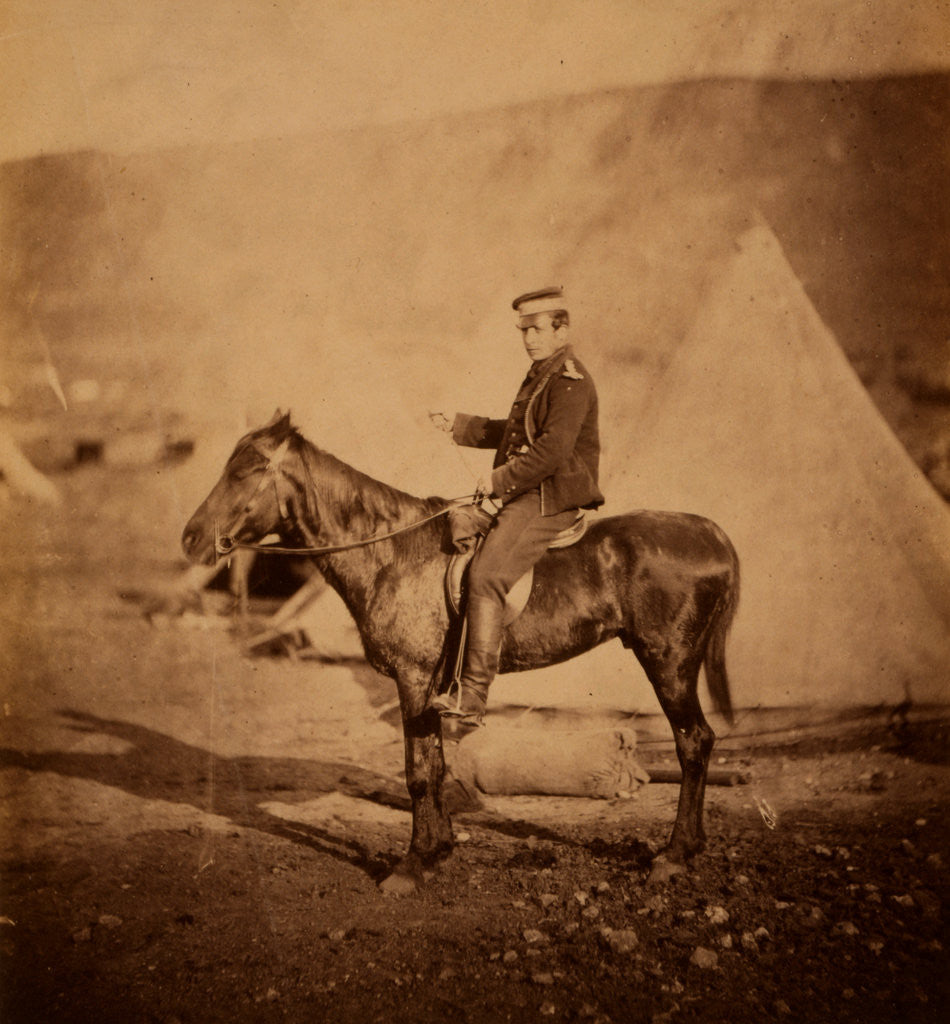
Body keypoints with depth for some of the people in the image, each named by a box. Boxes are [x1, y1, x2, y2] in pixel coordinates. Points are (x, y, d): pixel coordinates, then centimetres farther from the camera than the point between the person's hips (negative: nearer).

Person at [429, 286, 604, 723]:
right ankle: (451, 673, 18)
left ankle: (472, 696, -26)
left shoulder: (570, 381, -12)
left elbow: (552, 449, -23)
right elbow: (513, 433, 32)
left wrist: (499, 480, -18)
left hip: (550, 500, -11)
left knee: (486, 575, -24)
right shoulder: (540, 376, 21)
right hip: (527, 497, 11)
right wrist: (461, 426, 25)